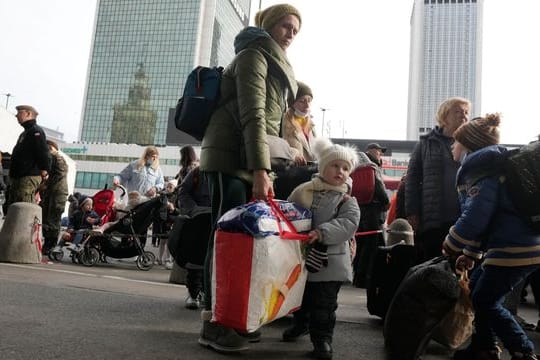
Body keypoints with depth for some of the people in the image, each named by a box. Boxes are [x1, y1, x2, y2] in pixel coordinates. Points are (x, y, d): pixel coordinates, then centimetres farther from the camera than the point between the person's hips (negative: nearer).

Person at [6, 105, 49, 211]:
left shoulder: (36, 131, -6)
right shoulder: (25, 133, 25)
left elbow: (43, 153, -17)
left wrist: (44, 172, -23)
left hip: (29, 177, -10)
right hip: (17, 177, 11)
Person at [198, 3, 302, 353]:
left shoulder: (276, 66, 27)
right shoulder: (254, 54, -3)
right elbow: (252, 115, -16)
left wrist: (264, 169, 15)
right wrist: (261, 169, -25)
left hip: (250, 162, 9)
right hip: (231, 157, -9)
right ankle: (212, 323, -5)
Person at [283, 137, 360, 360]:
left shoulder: (347, 200, -5)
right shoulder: (302, 191, 0)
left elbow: (349, 223, -20)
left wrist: (322, 232, -31)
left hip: (329, 262, -3)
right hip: (301, 256, 4)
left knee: (324, 303, 0)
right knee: (300, 295, 22)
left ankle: (322, 337, 12)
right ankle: (300, 324, 45)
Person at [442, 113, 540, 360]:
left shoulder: (483, 169, -14)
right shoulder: (484, 166, 19)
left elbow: (475, 216, -23)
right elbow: (483, 215, 22)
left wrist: (450, 247, -8)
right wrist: (471, 253, 23)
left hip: (514, 248, -10)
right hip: (520, 244, 10)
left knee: (486, 302, 0)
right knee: (476, 292, 15)